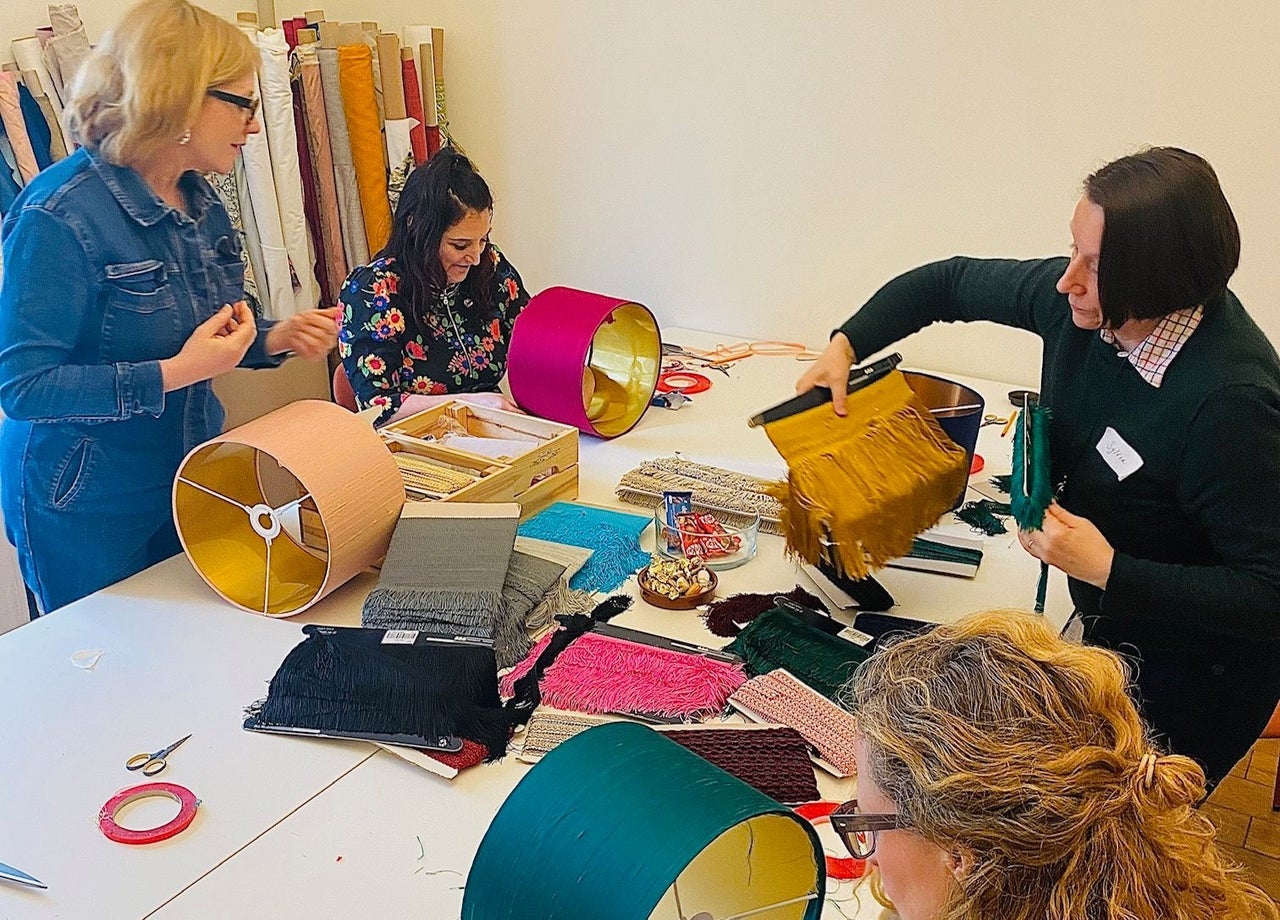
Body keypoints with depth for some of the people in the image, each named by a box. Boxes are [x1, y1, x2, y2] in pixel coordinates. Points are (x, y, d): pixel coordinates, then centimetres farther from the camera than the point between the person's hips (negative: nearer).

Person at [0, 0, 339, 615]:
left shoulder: (200, 204, 2)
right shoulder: (61, 215, -23)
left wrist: (277, 338, -6)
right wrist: (173, 374, -29)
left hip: (191, 482, 7)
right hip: (86, 508, -7)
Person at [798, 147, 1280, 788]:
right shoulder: (1083, 304, -15)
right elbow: (949, 283, 2)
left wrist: (1106, 568, -33)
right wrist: (844, 346, -7)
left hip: (1196, 670, -7)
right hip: (1109, 625, 7)